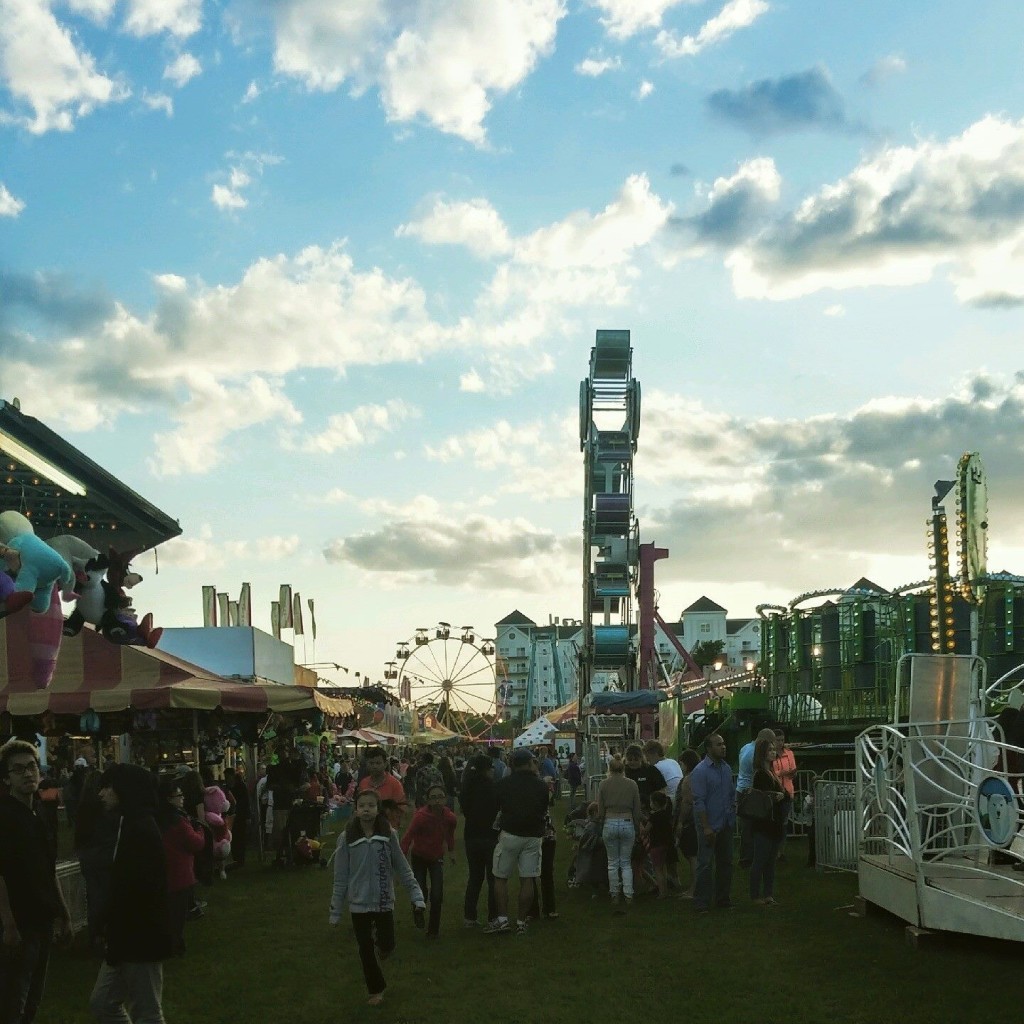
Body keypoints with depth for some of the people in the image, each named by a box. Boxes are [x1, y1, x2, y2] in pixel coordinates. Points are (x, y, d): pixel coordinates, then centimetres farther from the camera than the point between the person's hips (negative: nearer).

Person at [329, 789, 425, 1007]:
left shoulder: (389, 835, -9)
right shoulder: (347, 838, -10)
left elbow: (403, 869, -2)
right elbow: (341, 877, -4)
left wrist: (417, 896, -8)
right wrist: (335, 911, -2)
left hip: (384, 901, 0)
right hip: (359, 904, 0)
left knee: (387, 946, 3)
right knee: (366, 950, 8)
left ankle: (380, 940, 40)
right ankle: (376, 989, 30)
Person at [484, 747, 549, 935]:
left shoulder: (503, 784, -4)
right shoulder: (541, 786, 0)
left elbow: (496, 809, 7)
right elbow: (544, 811, 10)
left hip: (510, 835, -2)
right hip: (533, 836, 2)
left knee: (501, 878, 8)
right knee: (527, 880, 4)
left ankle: (502, 919, 2)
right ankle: (522, 922, 6)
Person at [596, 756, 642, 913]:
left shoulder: (603, 785, -3)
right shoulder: (632, 784, -1)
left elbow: (600, 811, -1)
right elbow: (637, 810, 2)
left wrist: (602, 827, 14)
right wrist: (637, 828, 13)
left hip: (610, 824, -1)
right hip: (627, 824, 1)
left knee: (612, 863, 11)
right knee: (626, 862, 11)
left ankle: (615, 896, 15)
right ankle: (628, 895, 1)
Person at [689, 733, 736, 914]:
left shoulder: (726, 768, 9)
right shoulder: (700, 771, -12)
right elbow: (699, 802, -15)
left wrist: (732, 816, 10)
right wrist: (706, 827, -19)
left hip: (726, 824, 7)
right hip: (709, 826, -7)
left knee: (725, 862, 13)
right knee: (705, 864, -3)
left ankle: (722, 898, 24)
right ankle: (701, 902, 2)